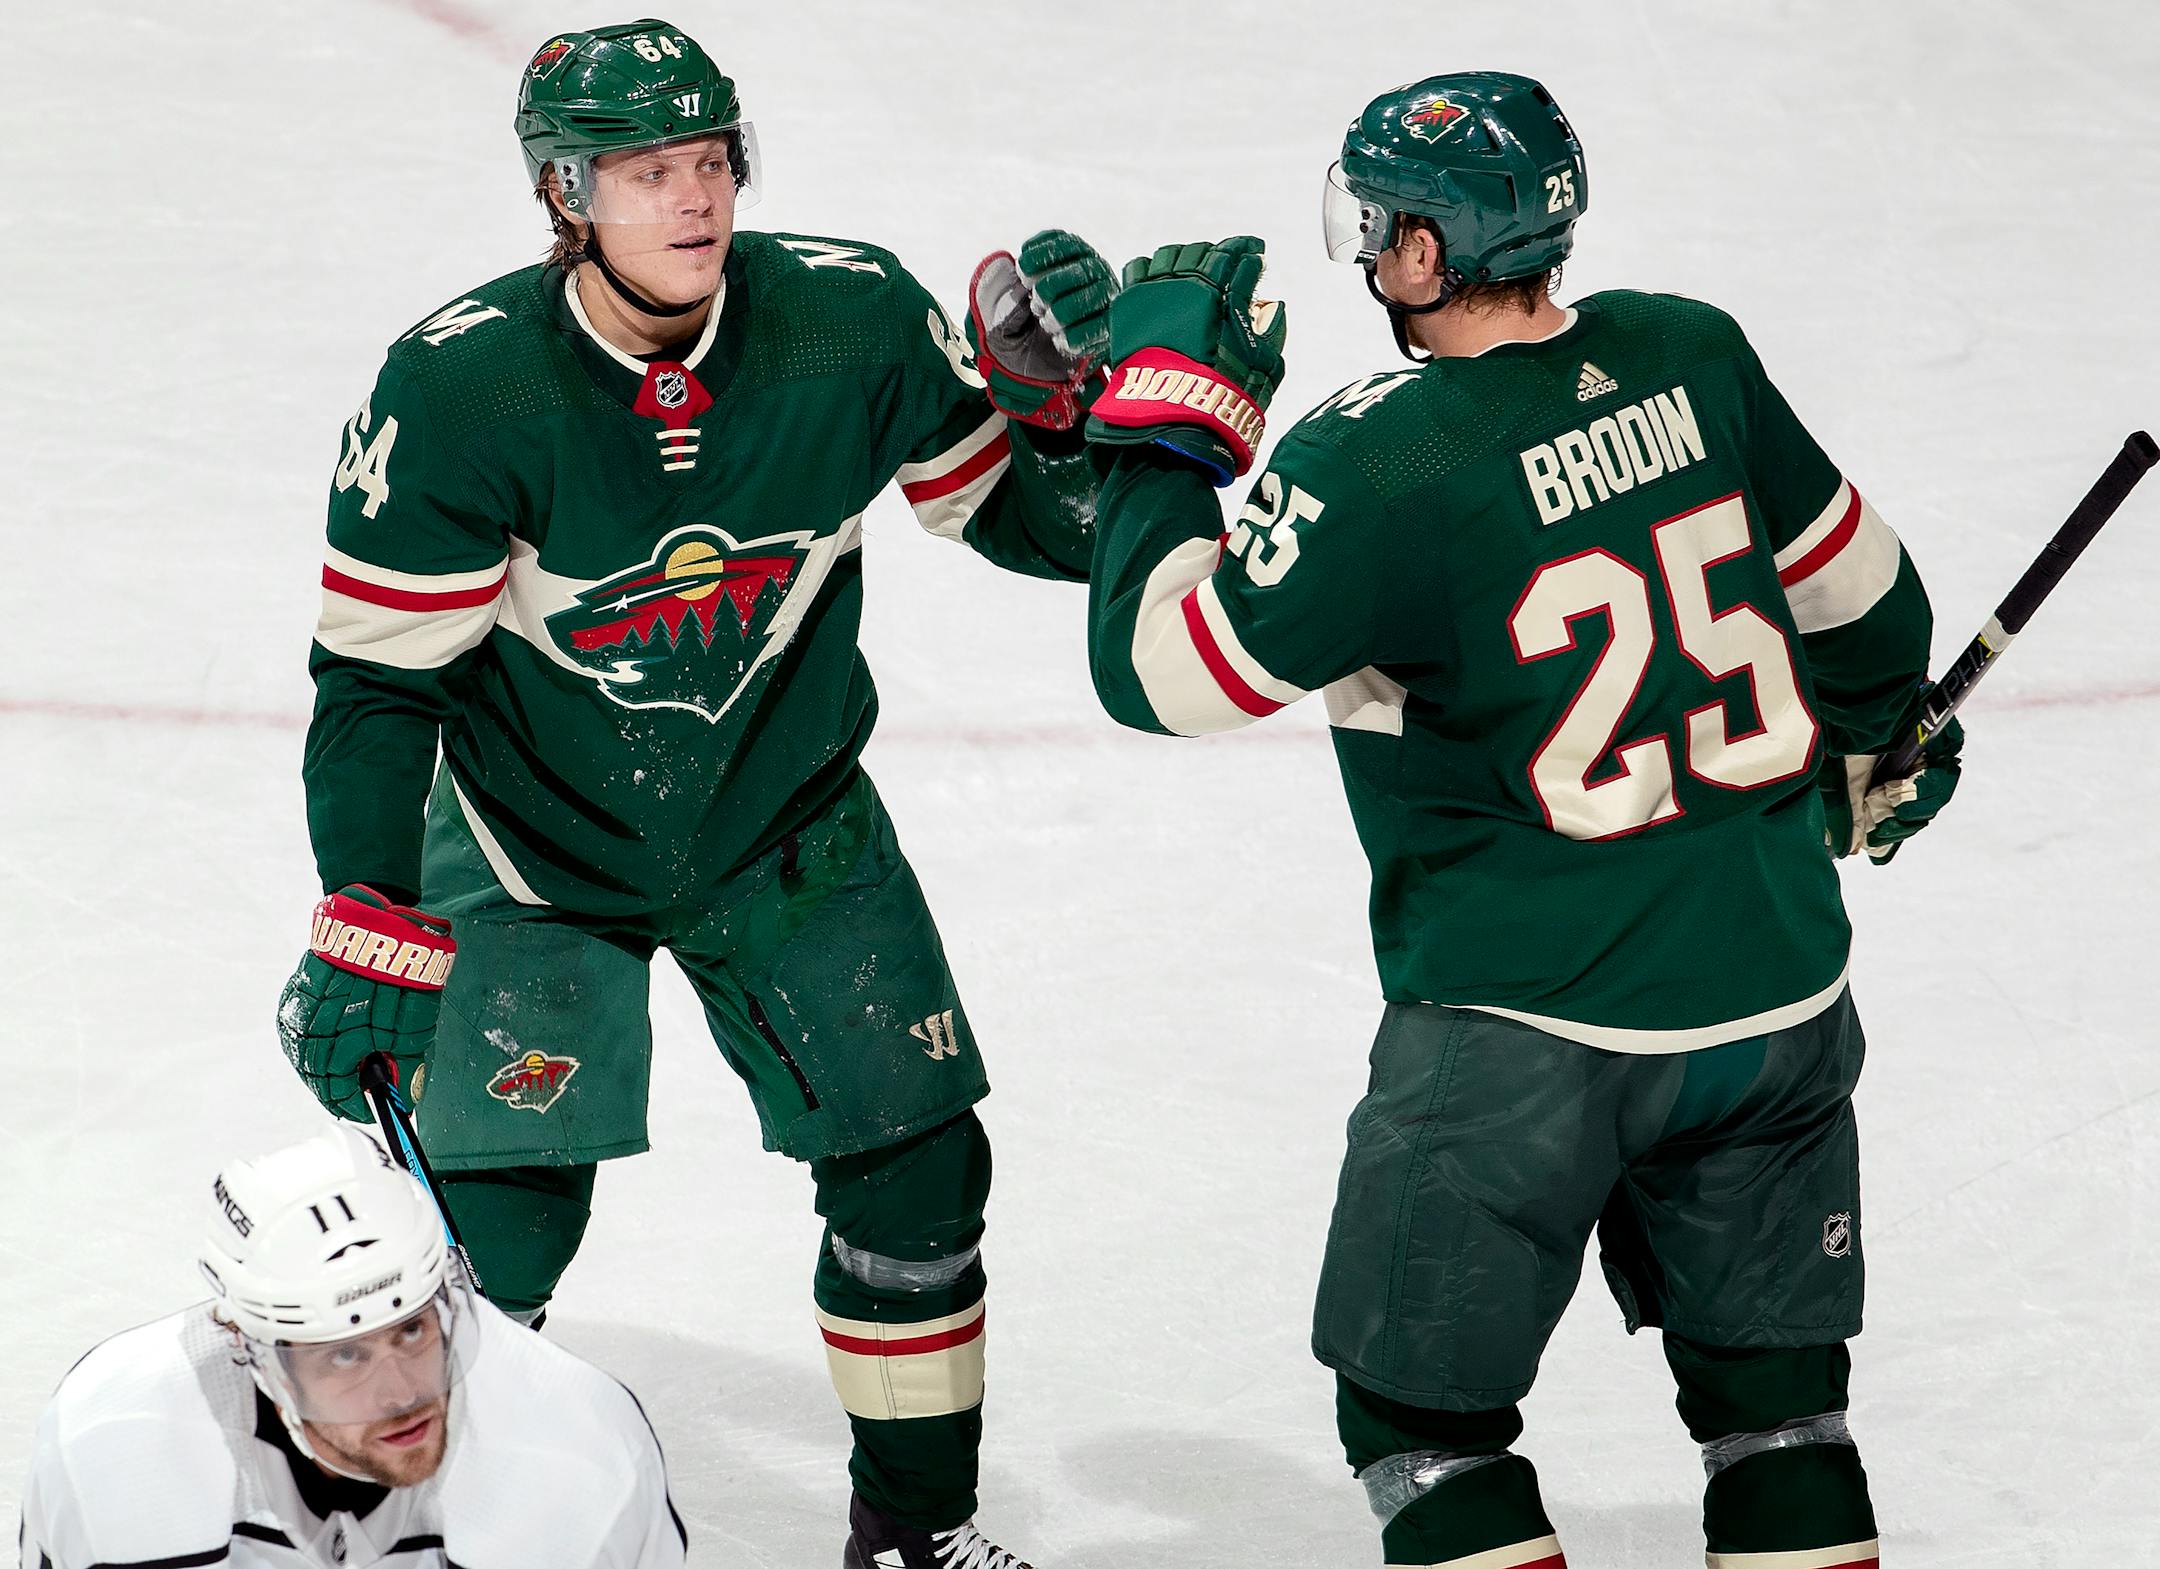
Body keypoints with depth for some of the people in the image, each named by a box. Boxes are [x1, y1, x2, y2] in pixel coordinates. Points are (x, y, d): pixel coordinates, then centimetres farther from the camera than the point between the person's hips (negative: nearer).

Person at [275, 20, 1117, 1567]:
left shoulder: (855, 319, -18)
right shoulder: (458, 385, -24)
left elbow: (1027, 522, -5)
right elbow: (378, 678, -16)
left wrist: (1050, 390, -26)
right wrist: (369, 930, -18)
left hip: (791, 827, 3)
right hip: (534, 846, -3)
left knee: (917, 1162, 6)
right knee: (499, 1220, -13)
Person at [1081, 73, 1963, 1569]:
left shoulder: (1377, 463, -19)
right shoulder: (1690, 356, -1)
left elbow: (1159, 668, -14)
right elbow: (1851, 582, 13)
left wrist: (1169, 412, -4)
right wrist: (1884, 736, 34)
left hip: (1526, 1031, -6)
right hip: (1780, 994, 6)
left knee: (1422, 1404, 10)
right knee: (1770, 1385, 18)